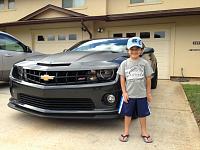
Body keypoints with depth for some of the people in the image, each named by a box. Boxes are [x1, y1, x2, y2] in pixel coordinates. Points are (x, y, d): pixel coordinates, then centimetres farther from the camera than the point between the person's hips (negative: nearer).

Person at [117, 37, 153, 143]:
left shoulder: (145, 63, -2)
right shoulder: (125, 63, -1)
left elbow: (148, 78, 2)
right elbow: (122, 78, 0)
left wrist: (148, 93, 2)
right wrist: (124, 92, -6)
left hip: (142, 95, 0)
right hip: (128, 94, 0)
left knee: (142, 114, 13)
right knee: (127, 114, 12)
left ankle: (144, 132, 31)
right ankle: (126, 132, 28)